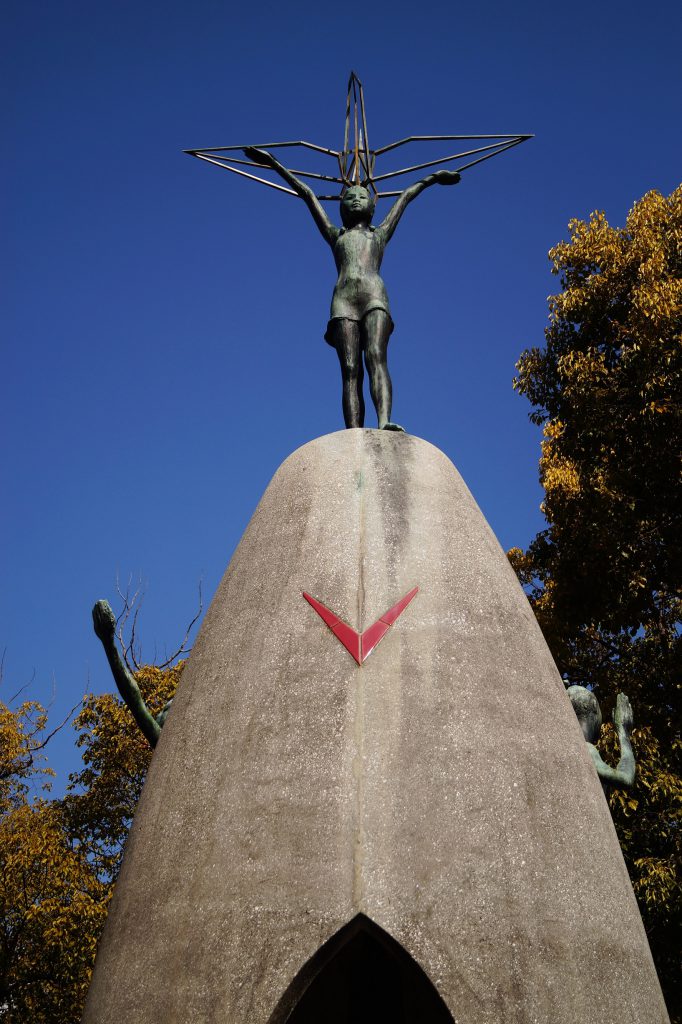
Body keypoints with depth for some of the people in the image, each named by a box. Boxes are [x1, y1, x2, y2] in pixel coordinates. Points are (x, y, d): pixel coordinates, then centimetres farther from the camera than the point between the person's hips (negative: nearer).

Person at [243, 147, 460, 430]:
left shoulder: (380, 234, 34)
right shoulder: (336, 235, 34)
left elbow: (406, 196, 47)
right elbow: (307, 194, 39)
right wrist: (274, 164, 47)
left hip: (375, 296, 0)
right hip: (343, 299, 0)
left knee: (376, 357, -25)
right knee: (350, 371, -17)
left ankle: (384, 422, -47)